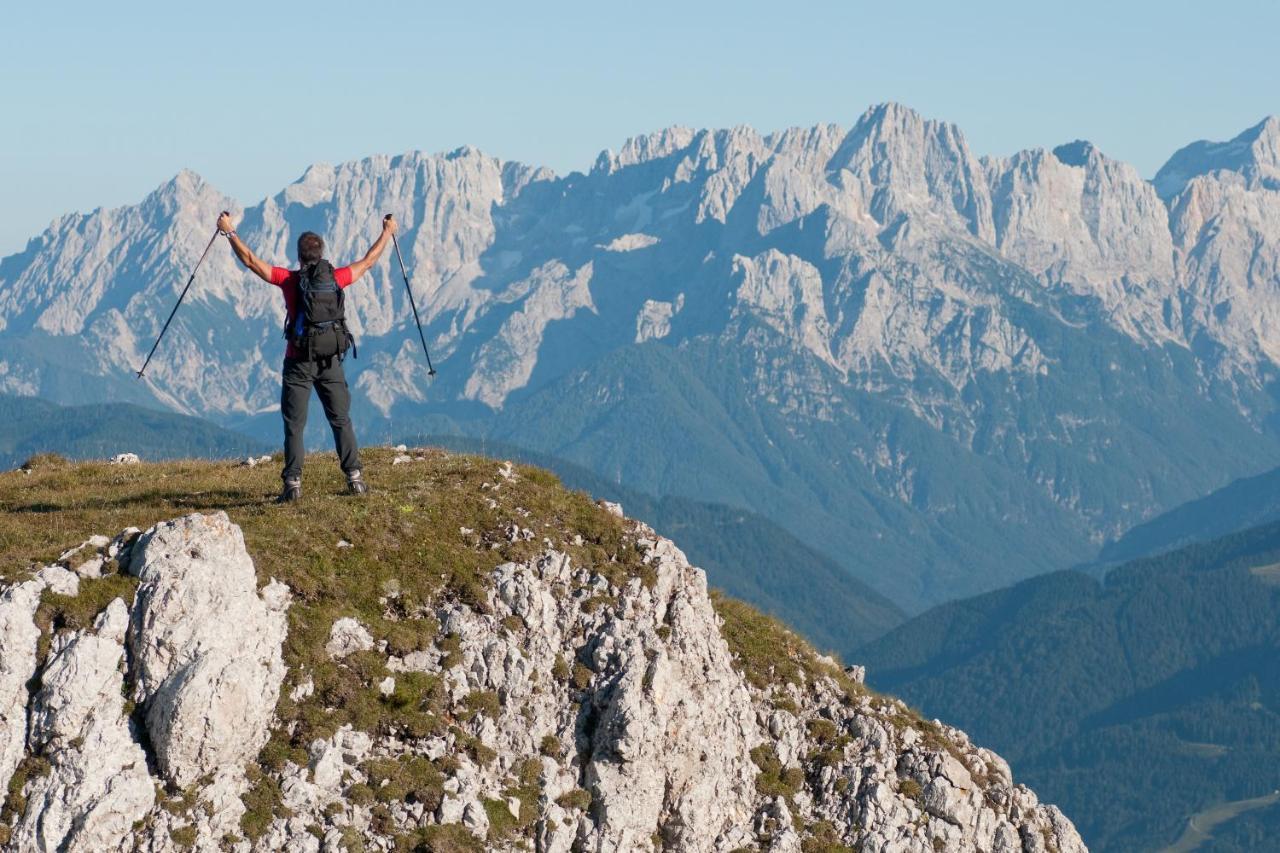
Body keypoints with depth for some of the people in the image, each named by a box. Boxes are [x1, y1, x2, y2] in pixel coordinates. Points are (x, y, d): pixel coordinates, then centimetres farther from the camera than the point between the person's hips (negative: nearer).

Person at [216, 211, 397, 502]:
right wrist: (387, 232, 30)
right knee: (341, 421, 10)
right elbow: (367, 262, 16)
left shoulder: (290, 280, -6)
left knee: (294, 425, 1)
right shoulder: (336, 278, 1)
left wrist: (229, 231, 6)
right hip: (331, 361, 2)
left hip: (299, 361, -2)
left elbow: (250, 260, -3)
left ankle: (293, 483, -6)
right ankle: (355, 478, 6)